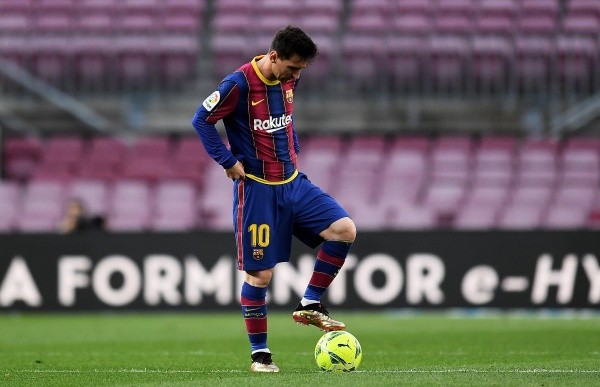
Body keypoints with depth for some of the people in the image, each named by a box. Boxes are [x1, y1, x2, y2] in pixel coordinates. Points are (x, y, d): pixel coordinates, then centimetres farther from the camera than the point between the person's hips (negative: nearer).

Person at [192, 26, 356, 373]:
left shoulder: (288, 80, 3)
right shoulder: (240, 84, -18)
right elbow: (202, 120, -12)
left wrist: (293, 150, 13)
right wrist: (228, 162, -12)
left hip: (293, 183, 6)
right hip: (258, 190, -6)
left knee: (345, 230, -11)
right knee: (260, 273, -3)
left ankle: (311, 305, 2)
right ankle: (260, 353, 10)